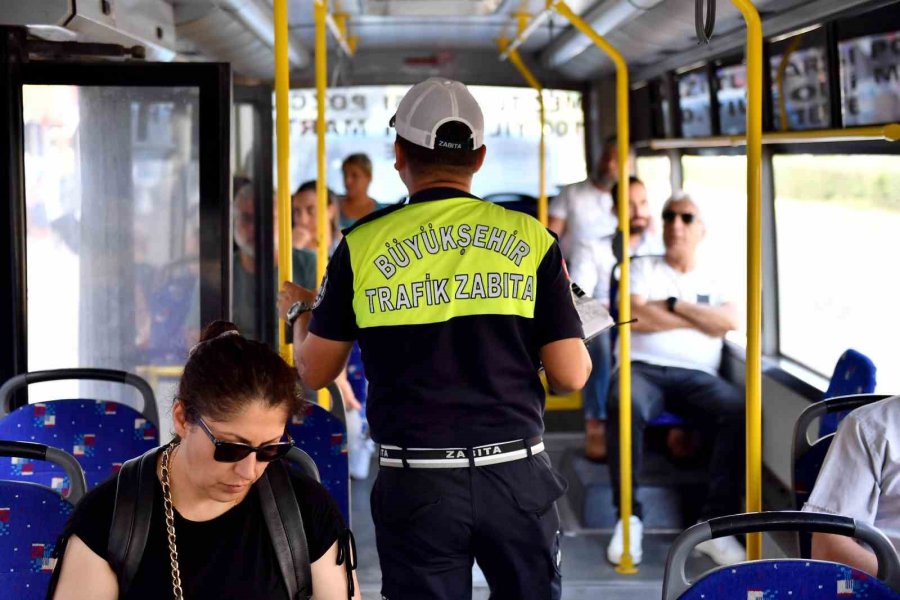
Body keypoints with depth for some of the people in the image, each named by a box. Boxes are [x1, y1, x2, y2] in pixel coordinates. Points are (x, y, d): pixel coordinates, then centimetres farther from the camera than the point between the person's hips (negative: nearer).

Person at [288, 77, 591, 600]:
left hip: (418, 483, 0)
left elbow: (316, 371, 6)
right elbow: (571, 376, -1)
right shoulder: (532, 238, -1)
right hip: (516, 474, 1)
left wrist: (301, 318, 28)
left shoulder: (364, 244, -2)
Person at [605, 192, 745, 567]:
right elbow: (633, 318, -4)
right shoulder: (643, 269, 16)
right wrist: (701, 320, 2)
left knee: (739, 411, -32)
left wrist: (674, 305, -2)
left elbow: (730, 322, -1)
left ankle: (716, 523, -28)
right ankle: (629, 517, -26)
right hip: (643, 368, -2)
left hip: (697, 376, 2)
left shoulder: (715, 280, 20)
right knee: (625, 406, -39)